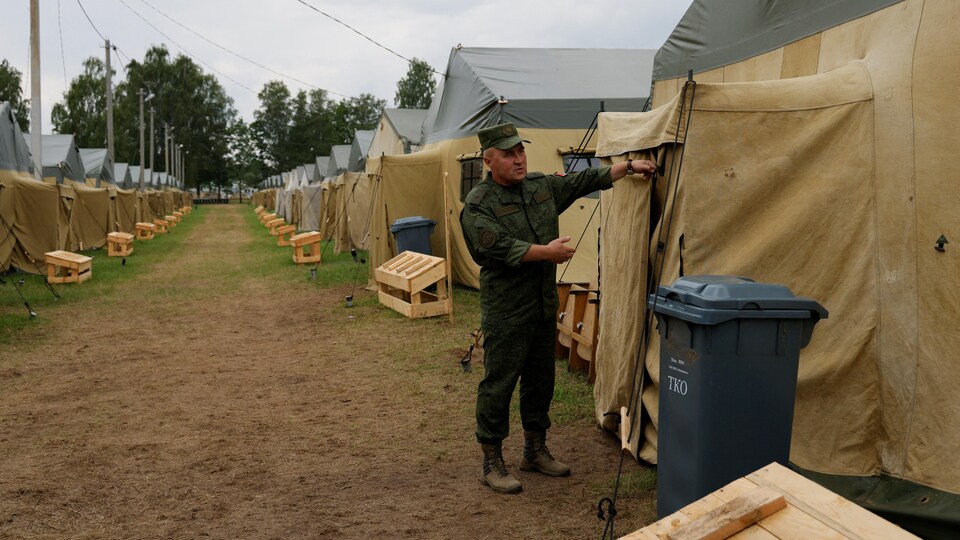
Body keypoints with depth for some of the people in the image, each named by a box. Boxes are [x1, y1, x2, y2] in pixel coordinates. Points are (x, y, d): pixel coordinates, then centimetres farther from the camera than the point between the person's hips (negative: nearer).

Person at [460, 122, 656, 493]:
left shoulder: (543, 185, 8)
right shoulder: (477, 204, -13)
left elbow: (585, 181, 18)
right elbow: (499, 247, -24)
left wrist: (629, 167, 17)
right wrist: (547, 252, -18)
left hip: (544, 306, 7)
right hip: (506, 312, -7)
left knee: (540, 380, 16)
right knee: (498, 385, -1)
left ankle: (535, 452, 32)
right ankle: (492, 463, 11)